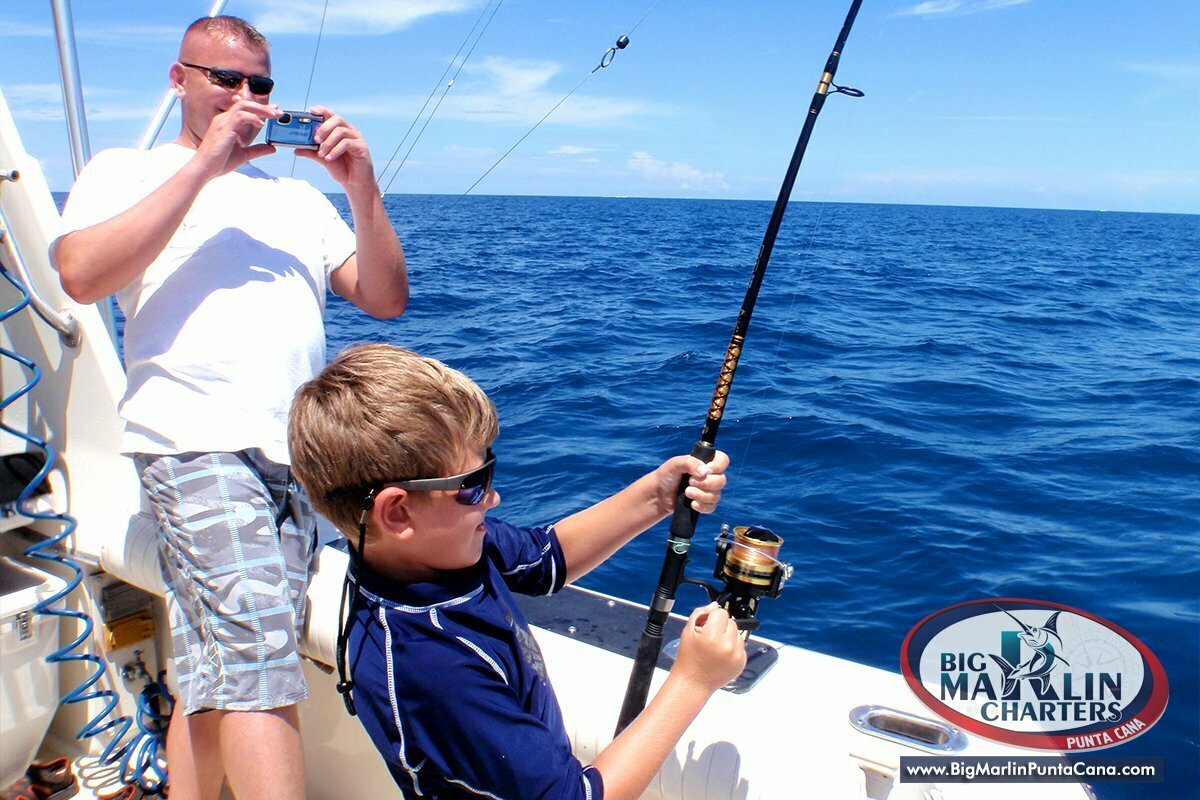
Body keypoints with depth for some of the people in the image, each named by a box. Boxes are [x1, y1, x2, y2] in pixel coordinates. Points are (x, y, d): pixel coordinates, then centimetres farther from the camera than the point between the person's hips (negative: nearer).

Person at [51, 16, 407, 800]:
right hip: (200, 442, -4)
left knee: (215, 676, 10)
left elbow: (387, 299, 14)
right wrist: (203, 164, -6)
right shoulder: (124, 171, 14)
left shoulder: (300, 197, 23)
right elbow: (81, 275, -6)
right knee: (258, 656, -17)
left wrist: (364, 191, 0)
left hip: (303, 454, 5)